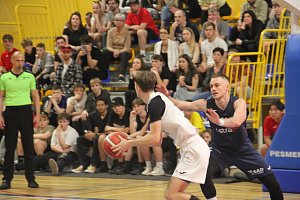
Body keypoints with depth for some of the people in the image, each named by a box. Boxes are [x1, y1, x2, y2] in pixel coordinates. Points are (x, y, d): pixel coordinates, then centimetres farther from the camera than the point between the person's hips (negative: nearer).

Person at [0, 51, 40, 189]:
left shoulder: (29, 77, 7)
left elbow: (35, 96, 8)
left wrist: (37, 114, -1)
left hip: (26, 111, 0)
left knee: (28, 146, 1)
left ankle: (31, 178, 6)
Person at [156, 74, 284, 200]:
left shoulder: (238, 103, -25)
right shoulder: (206, 104, -16)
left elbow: (237, 121, -46)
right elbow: (180, 105, -14)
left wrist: (220, 121, -64)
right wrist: (167, 97, -33)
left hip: (242, 149, -1)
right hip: (219, 148, 1)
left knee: (272, 182, -1)